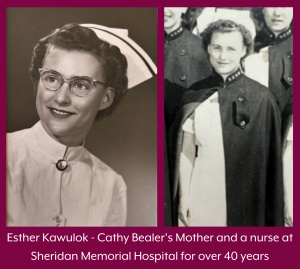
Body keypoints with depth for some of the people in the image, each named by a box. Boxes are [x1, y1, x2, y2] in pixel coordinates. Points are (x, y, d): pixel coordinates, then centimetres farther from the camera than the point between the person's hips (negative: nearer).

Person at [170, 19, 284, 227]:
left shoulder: (261, 97, -7)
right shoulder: (195, 95, -1)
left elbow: (271, 160, -2)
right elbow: (185, 152, 2)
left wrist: (272, 215, 1)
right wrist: (183, 197, 1)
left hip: (244, 199, -1)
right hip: (201, 196, 2)